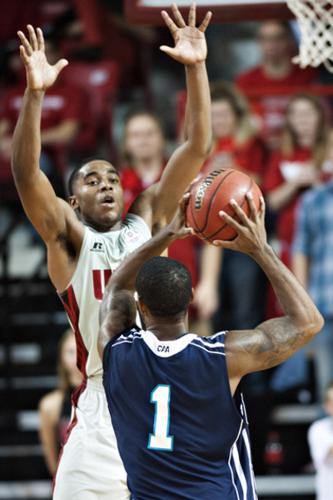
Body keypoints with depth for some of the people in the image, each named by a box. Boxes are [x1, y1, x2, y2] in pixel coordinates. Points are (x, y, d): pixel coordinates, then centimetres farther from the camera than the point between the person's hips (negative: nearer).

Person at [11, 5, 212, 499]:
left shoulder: (146, 221, 16)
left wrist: (196, 69, -1)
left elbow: (196, 148, 10)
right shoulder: (69, 238, 6)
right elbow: (26, 174, -9)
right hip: (102, 403, -3)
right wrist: (35, 93, -22)